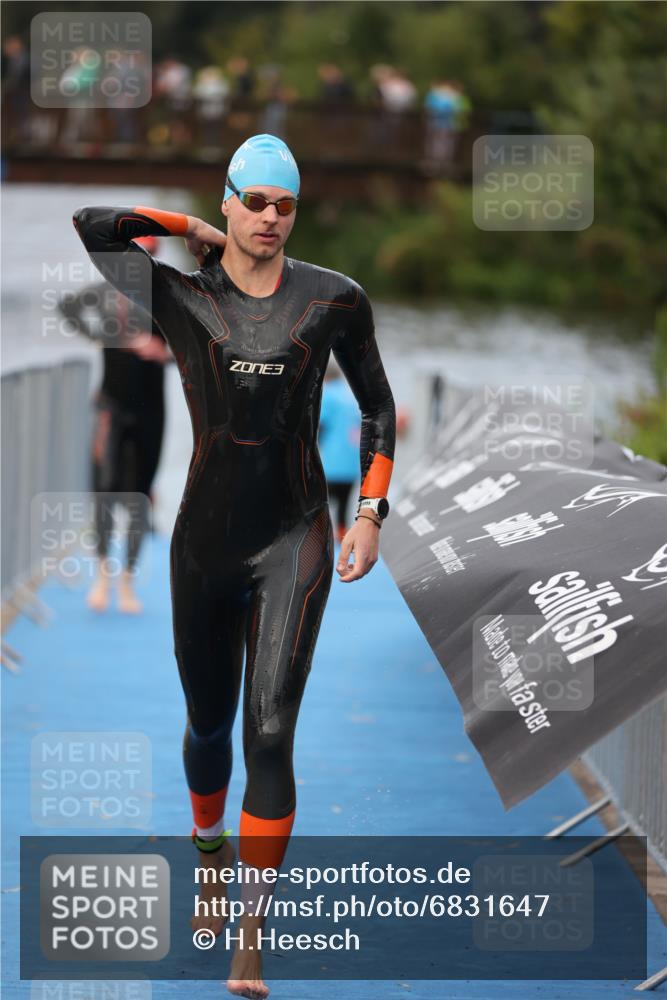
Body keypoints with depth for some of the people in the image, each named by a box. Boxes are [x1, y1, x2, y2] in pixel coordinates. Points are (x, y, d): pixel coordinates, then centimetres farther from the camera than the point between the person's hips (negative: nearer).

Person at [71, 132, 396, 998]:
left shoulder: (335, 300, -2)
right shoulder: (179, 294, -4)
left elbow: (377, 407, 9)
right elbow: (86, 229, -17)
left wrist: (371, 513, 0)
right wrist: (189, 231, -4)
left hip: (295, 540, -1)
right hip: (205, 540, 1)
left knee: (271, 732, -14)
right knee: (209, 723, 17)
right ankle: (211, 851, 50)